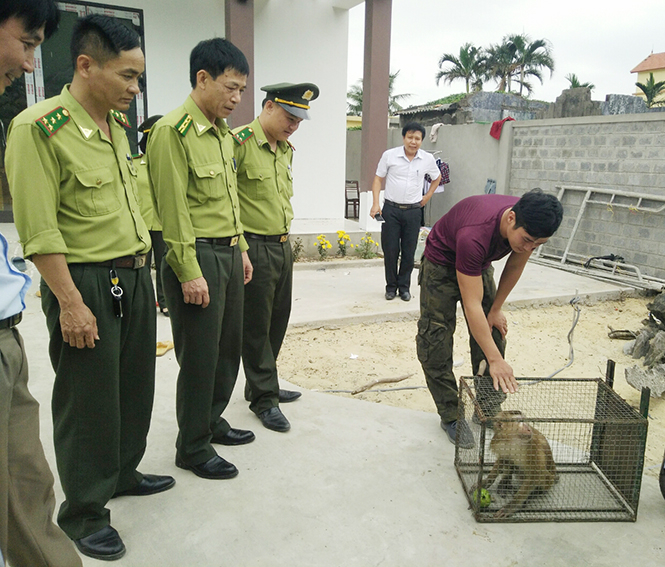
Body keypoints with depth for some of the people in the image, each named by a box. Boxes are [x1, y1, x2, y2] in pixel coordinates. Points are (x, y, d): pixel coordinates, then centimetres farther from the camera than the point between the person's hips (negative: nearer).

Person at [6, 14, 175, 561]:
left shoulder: (118, 123, 11)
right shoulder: (38, 128, -15)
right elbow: (39, 229, -18)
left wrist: (142, 269, 15)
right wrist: (71, 304, -19)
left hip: (135, 278, 8)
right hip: (86, 285, -8)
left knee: (135, 386, 18)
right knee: (89, 400, 6)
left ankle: (123, 474, 41)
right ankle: (84, 511, 26)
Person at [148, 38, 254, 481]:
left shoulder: (224, 133, 14)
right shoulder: (173, 131, -13)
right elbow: (173, 209, -17)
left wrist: (241, 249, 17)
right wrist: (189, 273, -18)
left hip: (229, 253, 9)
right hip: (198, 257, -9)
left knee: (229, 345, 16)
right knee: (199, 356, 2)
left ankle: (212, 420, 36)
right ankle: (193, 447, 19)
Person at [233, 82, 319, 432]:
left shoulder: (286, 149, 13)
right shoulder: (239, 142, -15)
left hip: (283, 246, 9)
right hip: (254, 249, -8)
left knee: (277, 321, 16)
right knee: (257, 326, 3)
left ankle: (261, 385, 33)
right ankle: (264, 399, 16)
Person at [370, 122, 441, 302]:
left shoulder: (428, 159, 1)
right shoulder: (389, 155, -4)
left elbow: (437, 177, 20)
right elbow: (378, 179, 3)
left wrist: (427, 197, 11)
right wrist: (375, 204, -6)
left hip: (413, 211, 1)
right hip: (391, 209, -1)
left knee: (409, 253, 5)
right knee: (390, 250, 2)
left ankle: (404, 287, 19)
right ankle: (391, 286, 16)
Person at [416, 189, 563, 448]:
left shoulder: (530, 225, -25)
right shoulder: (475, 235, -45)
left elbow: (514, 267, -4)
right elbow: (472, 305, -43)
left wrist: (496, 310, 0)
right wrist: (495, 360, -43)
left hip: (480, 264, 6)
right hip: (442, 262, -6)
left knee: (493, 331, 3)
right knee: (436, 340, -10)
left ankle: (489, 408, 16)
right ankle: (450, 415, 3)